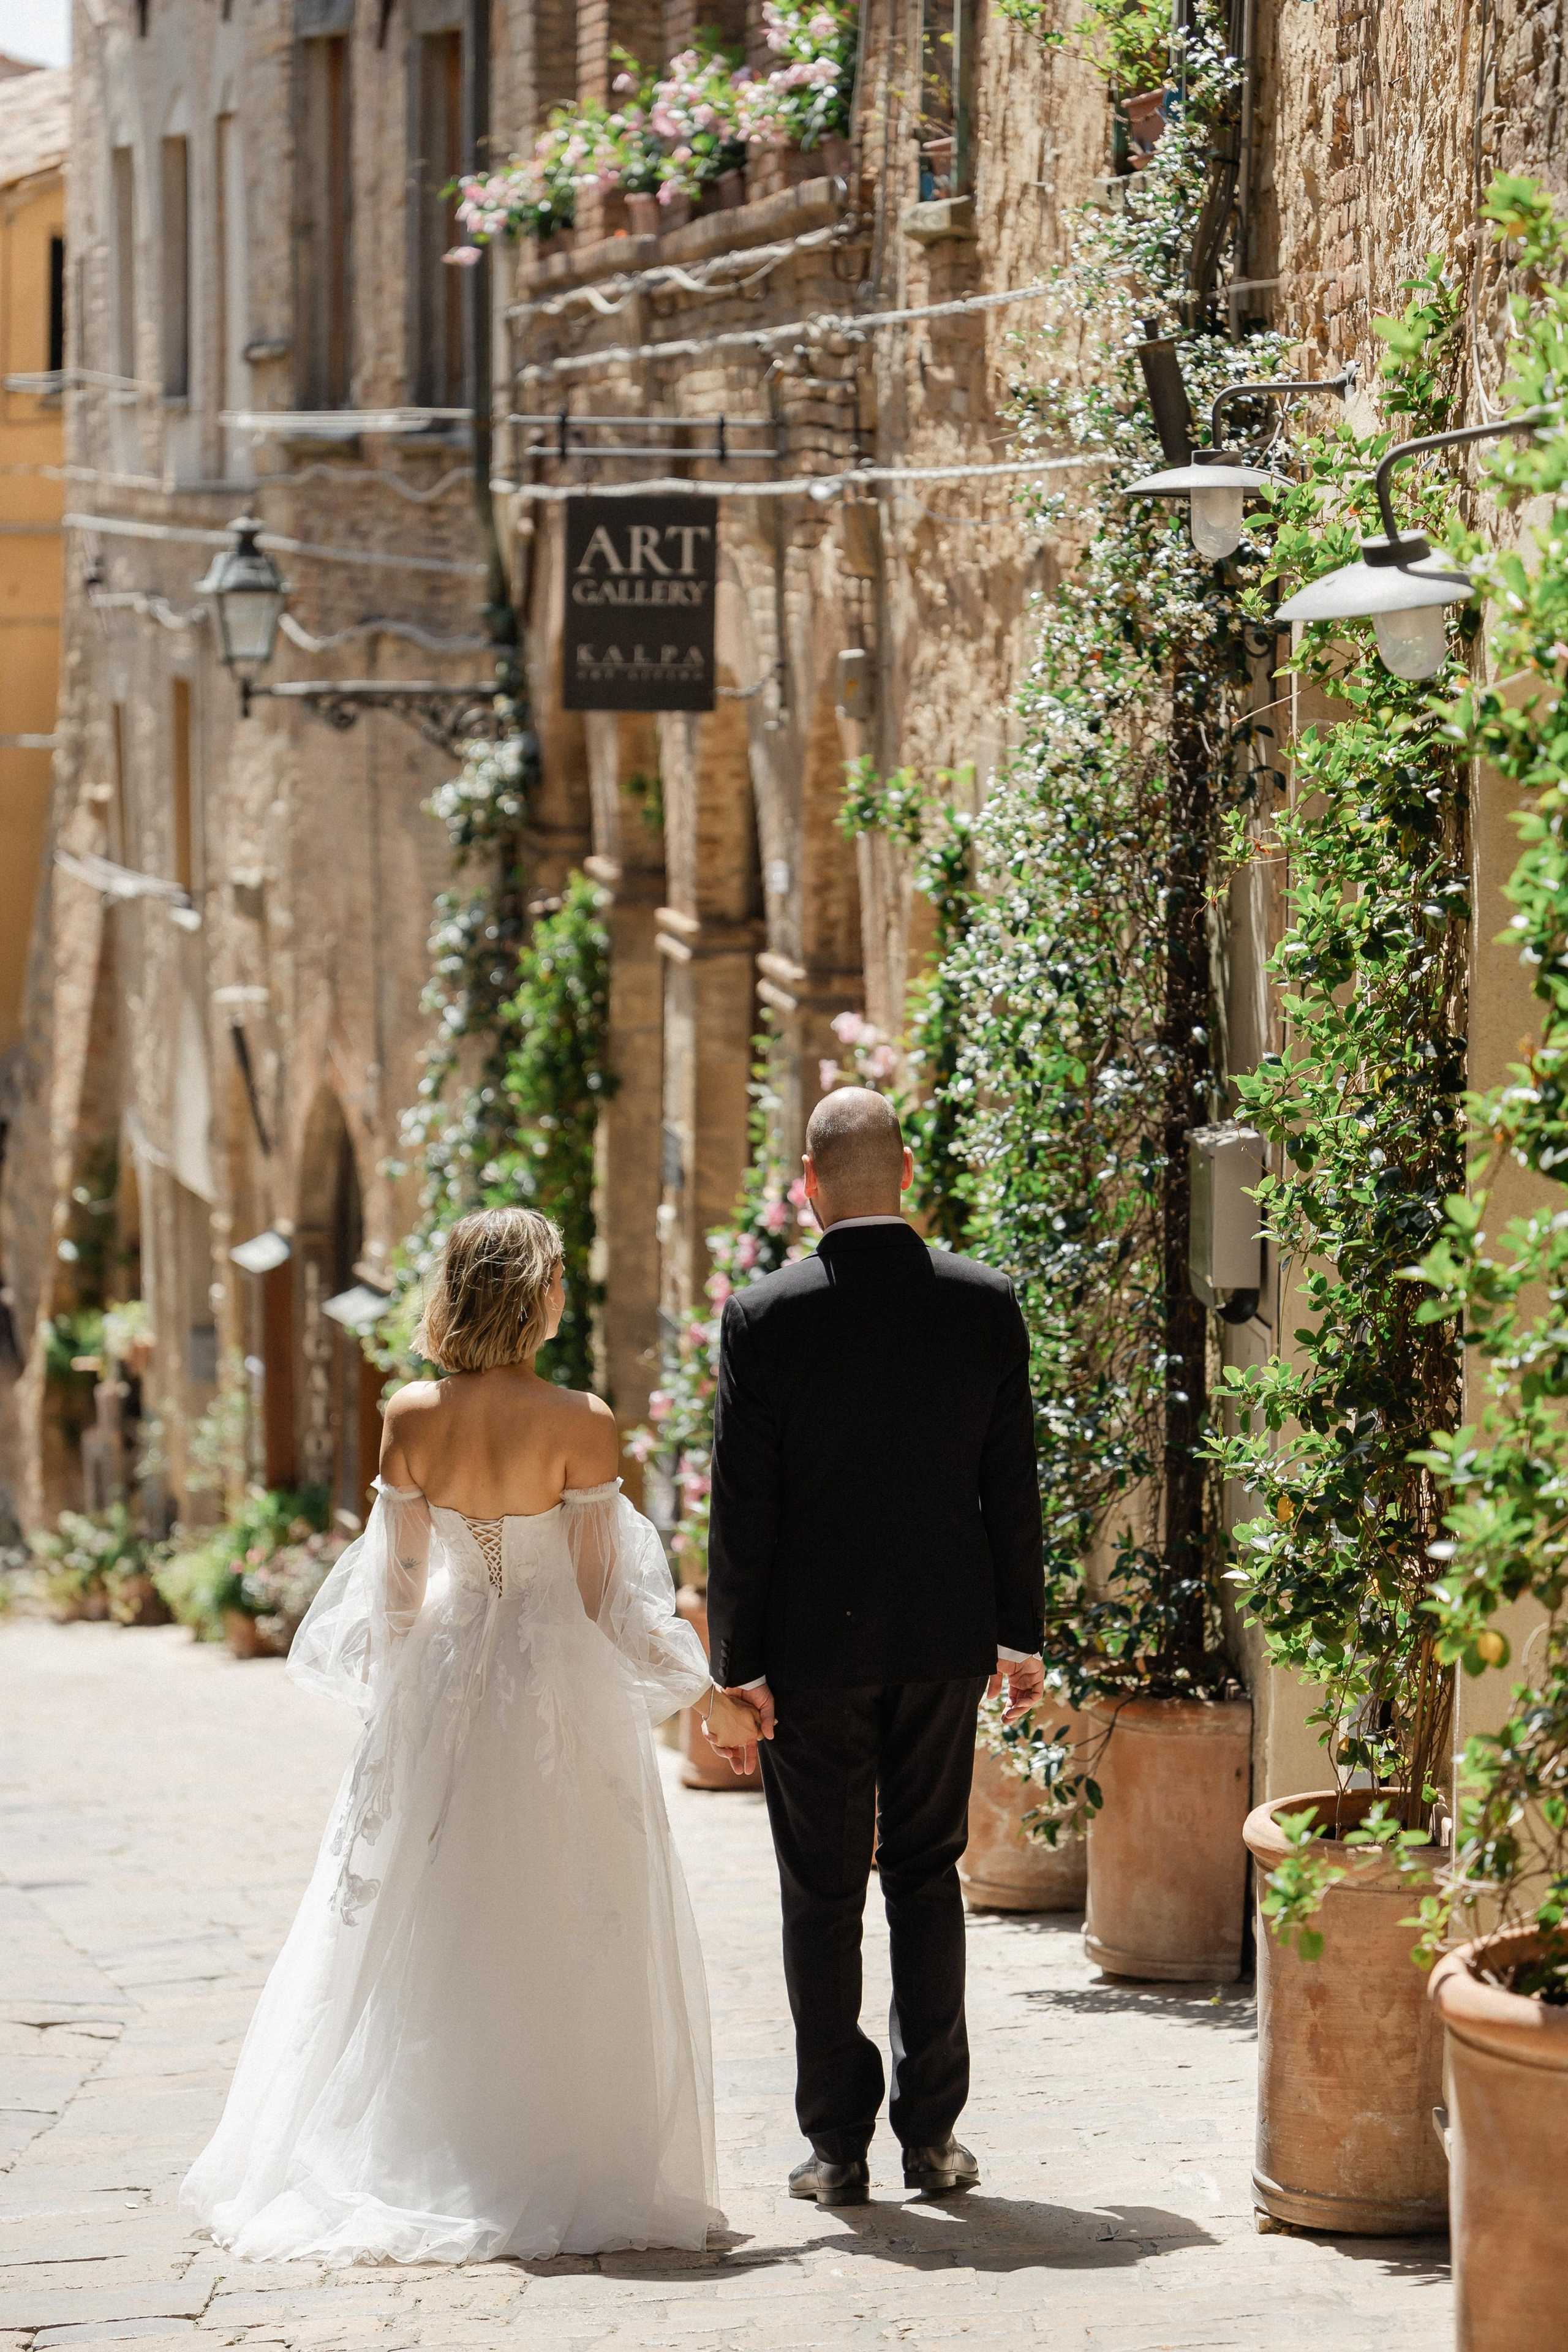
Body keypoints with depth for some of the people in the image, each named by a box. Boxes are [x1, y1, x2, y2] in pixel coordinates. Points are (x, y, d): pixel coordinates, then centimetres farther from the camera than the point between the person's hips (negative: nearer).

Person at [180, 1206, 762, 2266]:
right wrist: (707, 1697, 2)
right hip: (559, 1690, -4)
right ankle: (564, 2174, 6)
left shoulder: (413, 1416, -4)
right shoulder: (581, 1425, -14)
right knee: (563, 1940, 5)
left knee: (430, 1935, 13)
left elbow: (398, 1586, 2)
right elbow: (604, 1599, -9)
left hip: (440, 1693, 4)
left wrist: (390, 1686, 20)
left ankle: (412, 2171, 15)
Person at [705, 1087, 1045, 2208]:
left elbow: (741, 1504, -10)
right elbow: (1013, 1483, 1)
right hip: (944, 1637, 3)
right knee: (927, 1874, 15)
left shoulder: (764, 1316, -11)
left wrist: (738, 1661, -4)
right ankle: (932, 2133, 14)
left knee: (823, 1896, 6)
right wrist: (1021, 1634, 10)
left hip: (814, 1647, -2)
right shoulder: (986, 1302, -4)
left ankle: (839, 2146, 8)